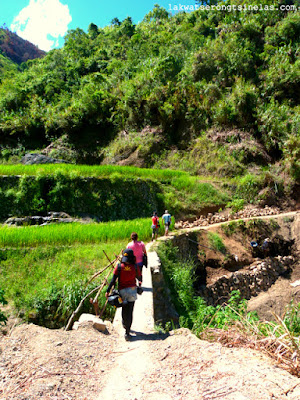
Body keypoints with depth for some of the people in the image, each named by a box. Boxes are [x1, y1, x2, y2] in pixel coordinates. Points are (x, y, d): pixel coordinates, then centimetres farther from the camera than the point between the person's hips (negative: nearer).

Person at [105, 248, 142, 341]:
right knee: (129, 311, 3)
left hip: (122, 291, 1)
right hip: (132, 290, -1)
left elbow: (113, 280, -10)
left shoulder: (119, 267, -7)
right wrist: (140, 282, 33)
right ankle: (127, 332, 1)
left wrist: (108, 291, -5)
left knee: (124, 310, 21)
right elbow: (139, 277, 9)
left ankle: (125, 324, 39)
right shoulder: (135, 267, -6)